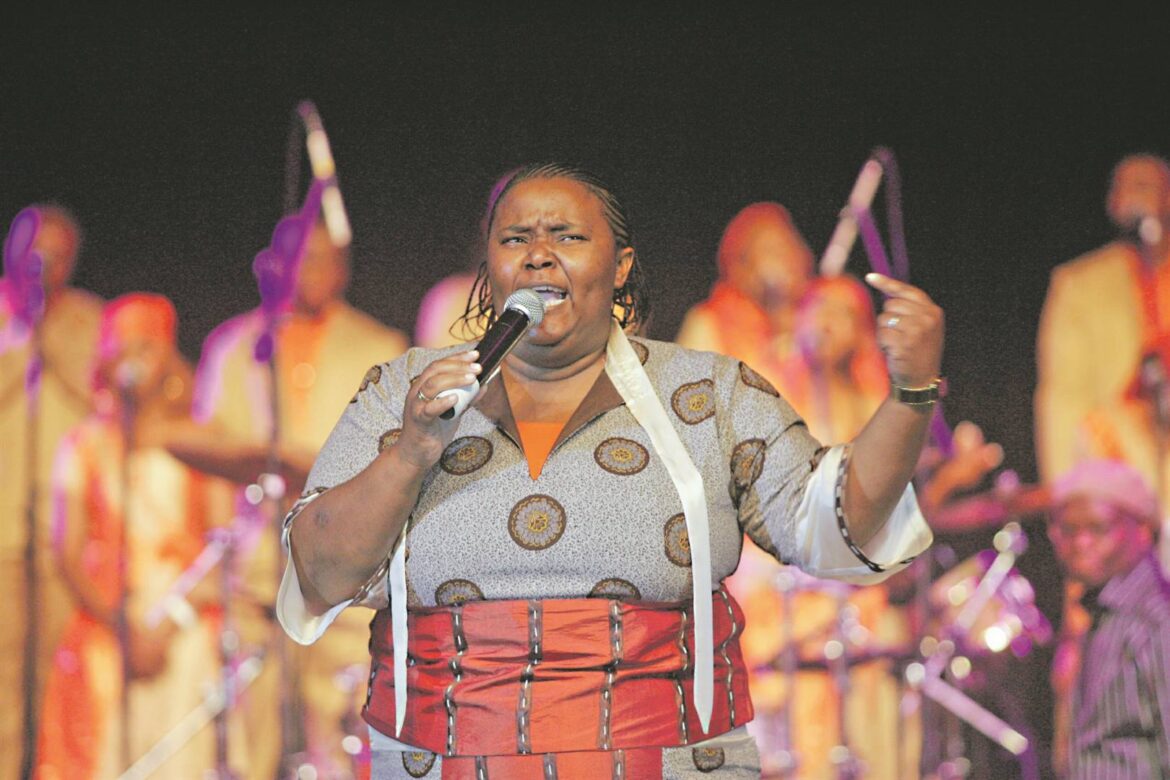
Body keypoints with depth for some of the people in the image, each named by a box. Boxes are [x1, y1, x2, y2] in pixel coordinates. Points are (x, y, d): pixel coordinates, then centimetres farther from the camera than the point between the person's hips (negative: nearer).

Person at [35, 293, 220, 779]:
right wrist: (125, 629, -8)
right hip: (107, 642, 0)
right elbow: (68, 555, 3)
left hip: (186, 638, 0)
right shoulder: (87, 444, 8)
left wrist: (169, 627, -7)